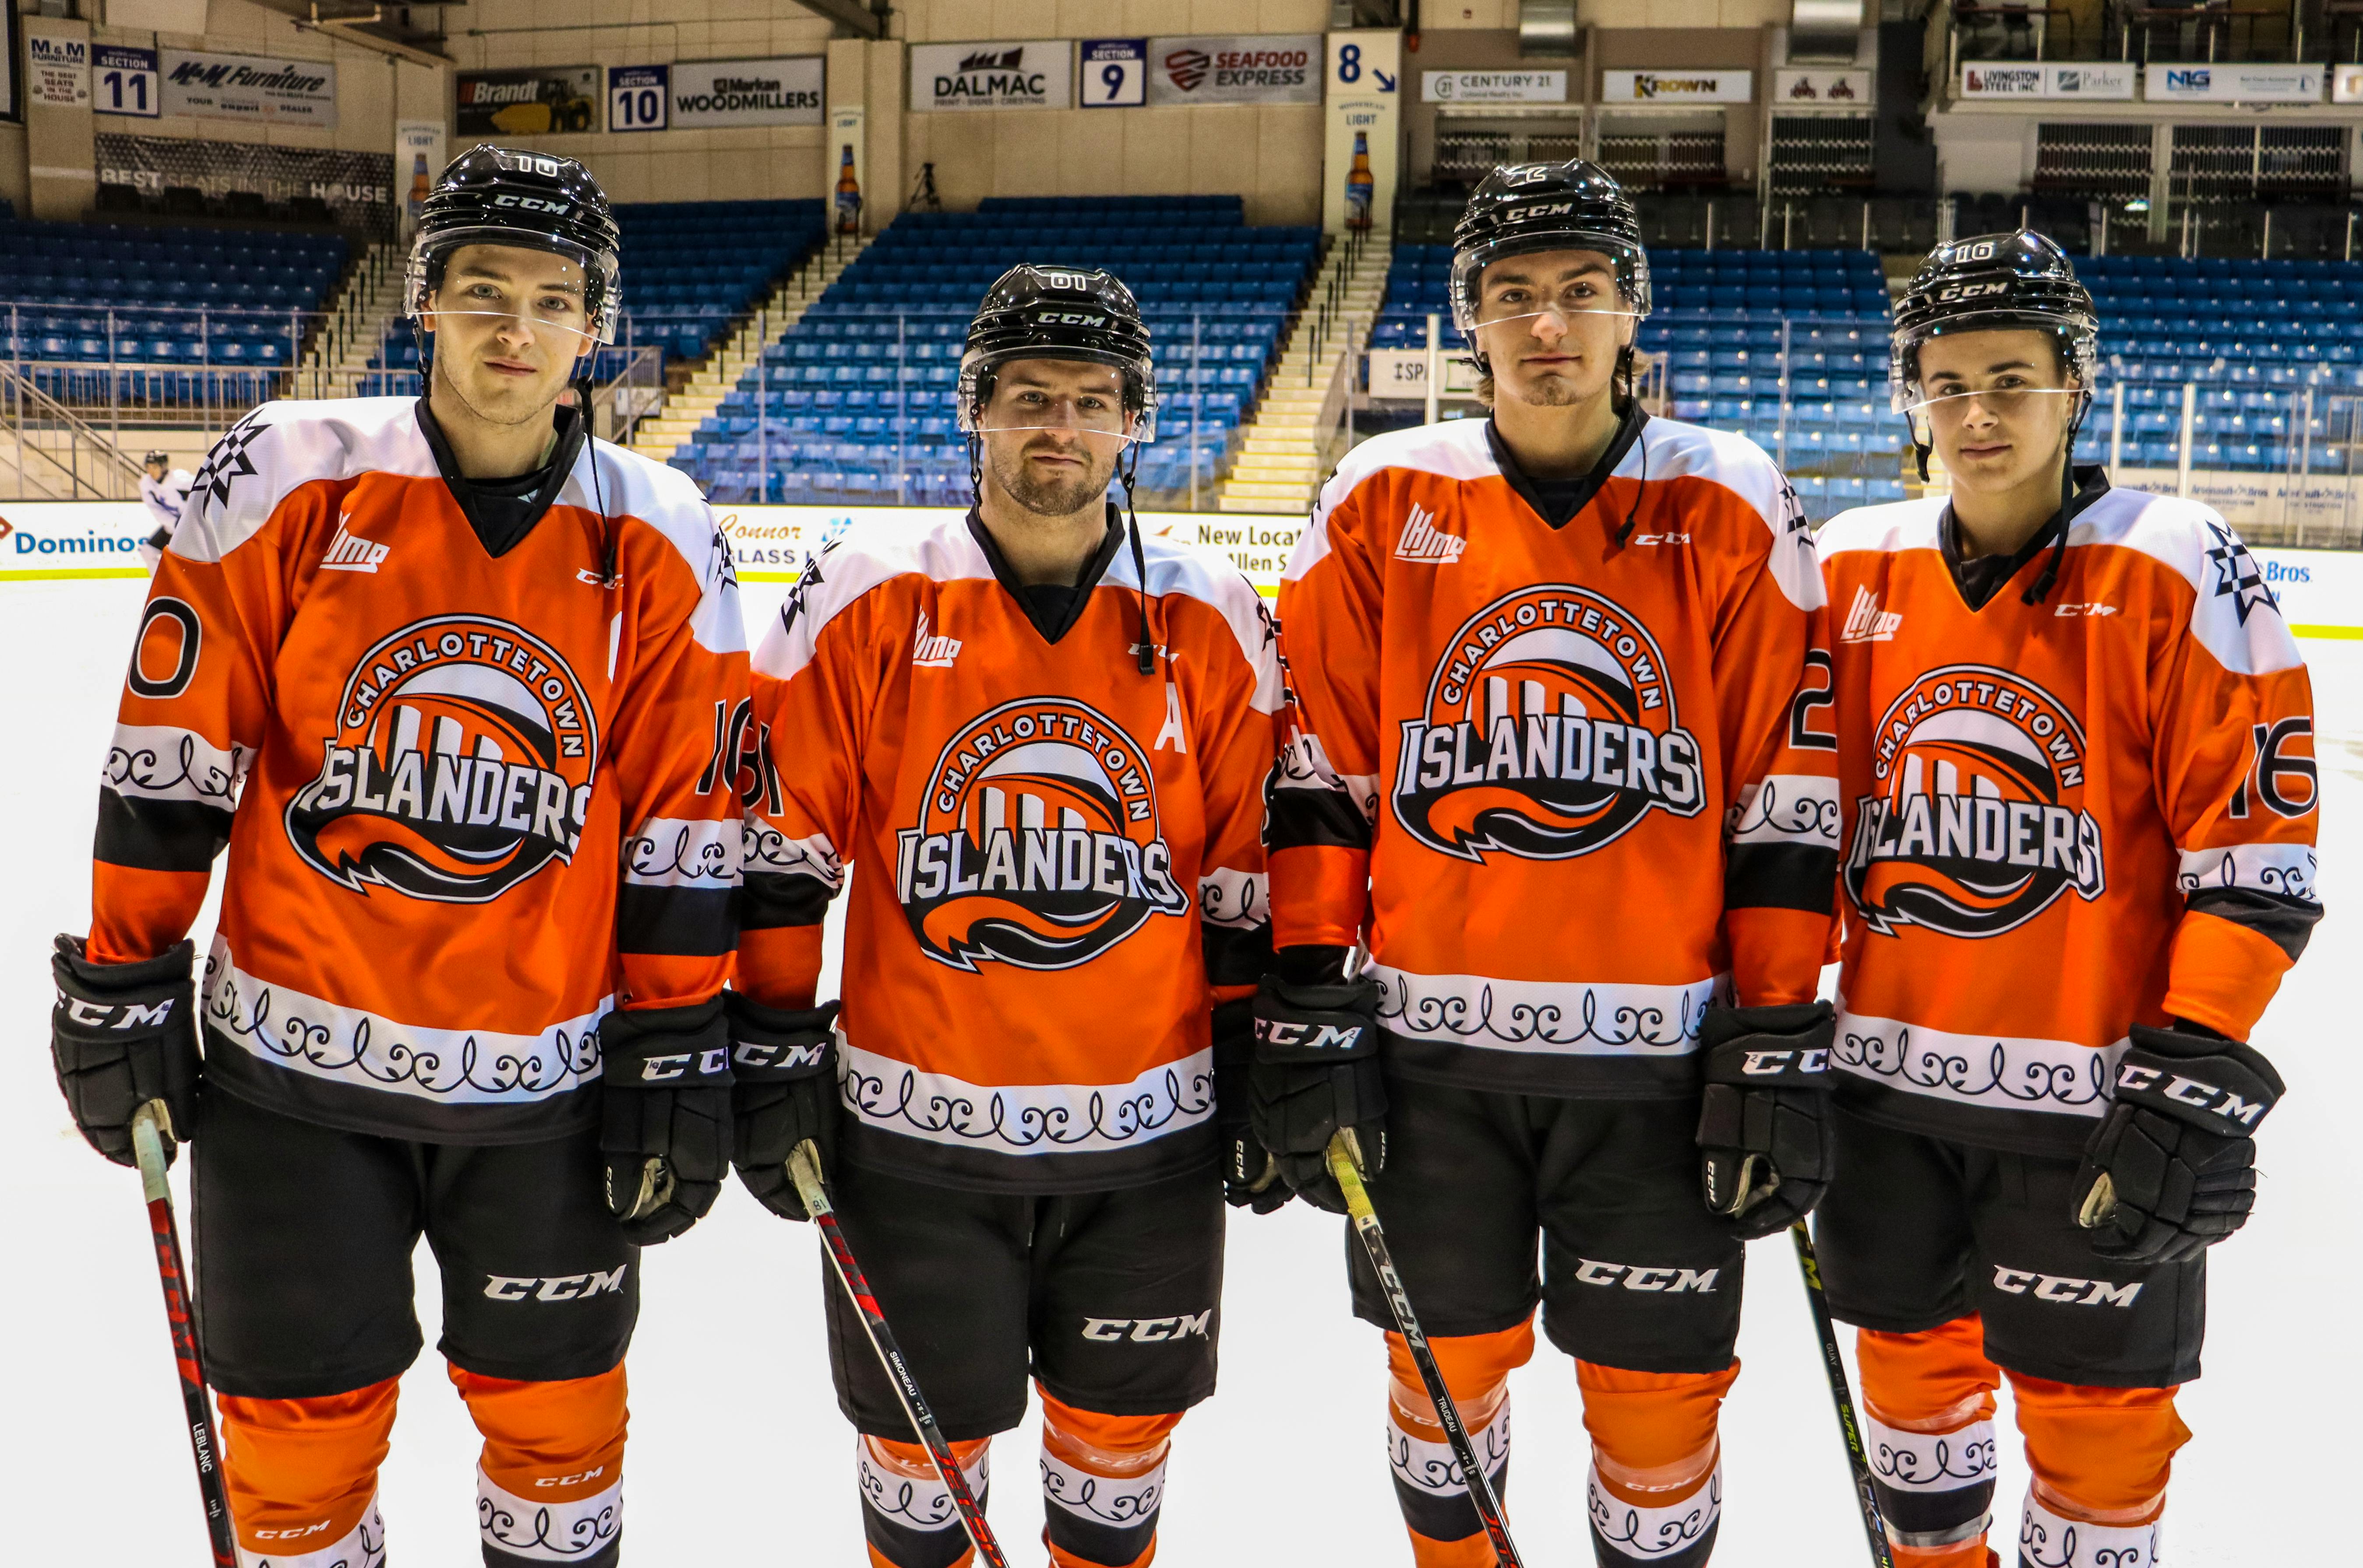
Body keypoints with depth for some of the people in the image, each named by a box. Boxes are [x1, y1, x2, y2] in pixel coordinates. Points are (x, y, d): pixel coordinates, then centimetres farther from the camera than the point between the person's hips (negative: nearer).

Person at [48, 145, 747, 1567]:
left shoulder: (660, 543, -4)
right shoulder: (287, 479, -8)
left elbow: (683, 823, -1)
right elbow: (169, 761, -3)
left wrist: (677, 1059, 0)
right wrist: (120, 992, -1)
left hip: (545, 1077, 1)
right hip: (293, 1067, 0)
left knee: (558, 1413, 14)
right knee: (298, 1432, 11)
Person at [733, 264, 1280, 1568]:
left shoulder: (1206, 621, 1)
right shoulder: (865, 603, -5)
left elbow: (1253, 868, 6)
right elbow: (779, 851, -2)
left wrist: (1266, 1063, 5)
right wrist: (770, 1055, -4)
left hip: (1150, 1130, 2)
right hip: (915, 1125, -1)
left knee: (1121, 1437, 16)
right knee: (923, 1442, 11)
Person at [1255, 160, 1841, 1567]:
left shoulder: (1733, 509, 0)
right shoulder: (1382, 503, 2)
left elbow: (1786, 799, -1)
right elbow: (1314, 773, 2)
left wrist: (1780, 1049, -4)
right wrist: (1307, 1011, -2)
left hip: (1656, 1051, -1)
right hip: (1429, 1041, 1)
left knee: (1659, 1388, 8)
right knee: (1446, 1364, 14)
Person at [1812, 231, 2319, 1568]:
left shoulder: (2175, 572, -9)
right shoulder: (1851, 569, 3)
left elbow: (2256, 847, -11)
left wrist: (2199, 1077, -15)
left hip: (2098, 1093, -4)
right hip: (1891, 1078, 5)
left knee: (2095, 1401, 5)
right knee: (1911, 1353, 19)